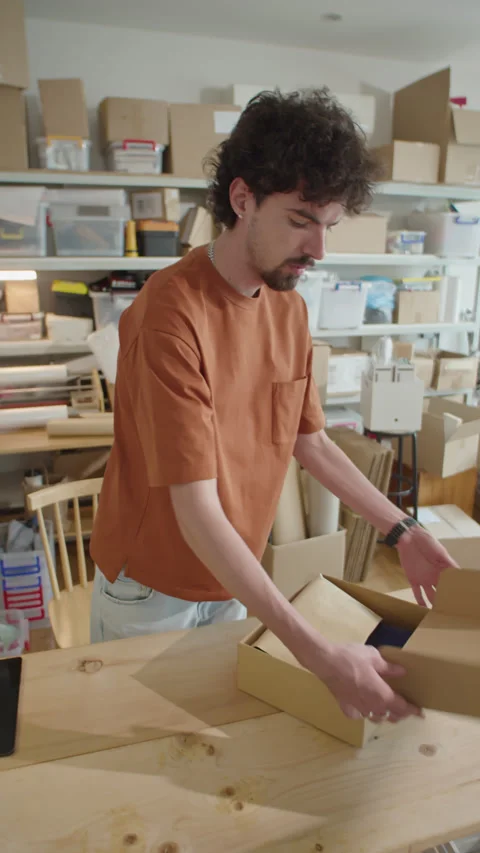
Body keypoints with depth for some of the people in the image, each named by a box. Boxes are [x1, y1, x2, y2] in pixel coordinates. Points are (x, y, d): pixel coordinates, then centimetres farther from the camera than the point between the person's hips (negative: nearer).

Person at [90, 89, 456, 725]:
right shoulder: (172, 315, -28)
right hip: (151, 588, -5)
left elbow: (312, 443, 5)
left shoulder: (292, 308, -4)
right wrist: (319, 654, -31)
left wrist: (402, 531, 0)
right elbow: (198, 512, -30)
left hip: (234, 582, 5)